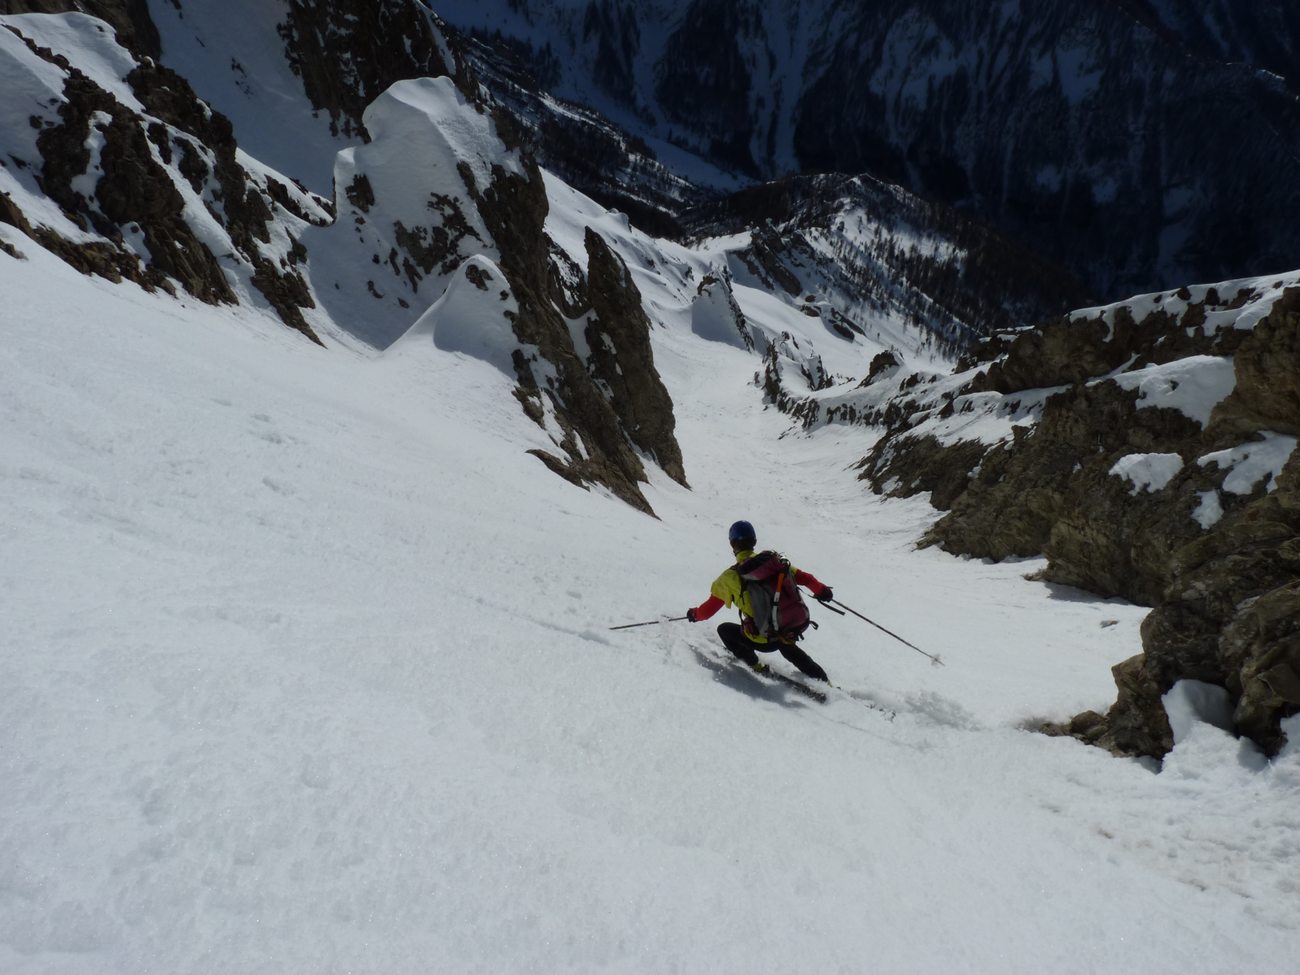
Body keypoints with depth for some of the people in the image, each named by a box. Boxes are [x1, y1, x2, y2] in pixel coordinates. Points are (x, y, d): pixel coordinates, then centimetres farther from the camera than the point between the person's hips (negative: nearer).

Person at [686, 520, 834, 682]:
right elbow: (803, 577, 5)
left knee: (724, 629, 20)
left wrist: (694, 614, 22)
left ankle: (755, 665, 15)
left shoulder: (730, 577, -9)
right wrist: (821, 590, 25)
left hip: (763, 641, -4)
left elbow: (709, 609, 1)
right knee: (786, 647, 38)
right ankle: (822, 679, 35)